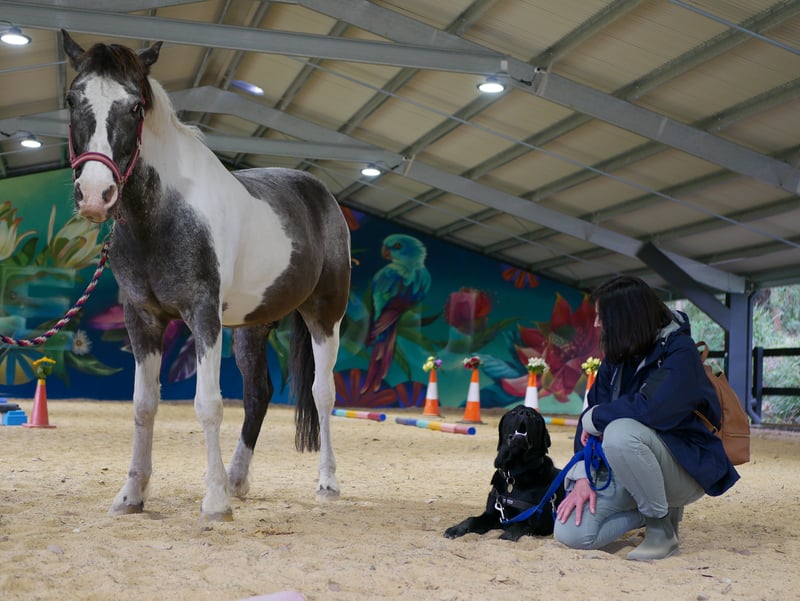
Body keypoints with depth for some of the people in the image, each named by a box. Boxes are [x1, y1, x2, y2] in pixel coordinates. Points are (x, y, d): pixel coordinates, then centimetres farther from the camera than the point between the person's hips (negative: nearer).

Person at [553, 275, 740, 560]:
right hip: (625, 471, 6)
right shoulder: (616, 356, 4)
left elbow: (652, 411, -33)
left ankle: (663, 527, -13)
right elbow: (592, 410, 0)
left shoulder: (680, 352, -17)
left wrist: (593, 418, -17)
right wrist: (583, 477, -11)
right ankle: (652, 509, 10)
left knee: (620, 434, -37)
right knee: (571, 532, -14)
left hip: (686, 469, -6)